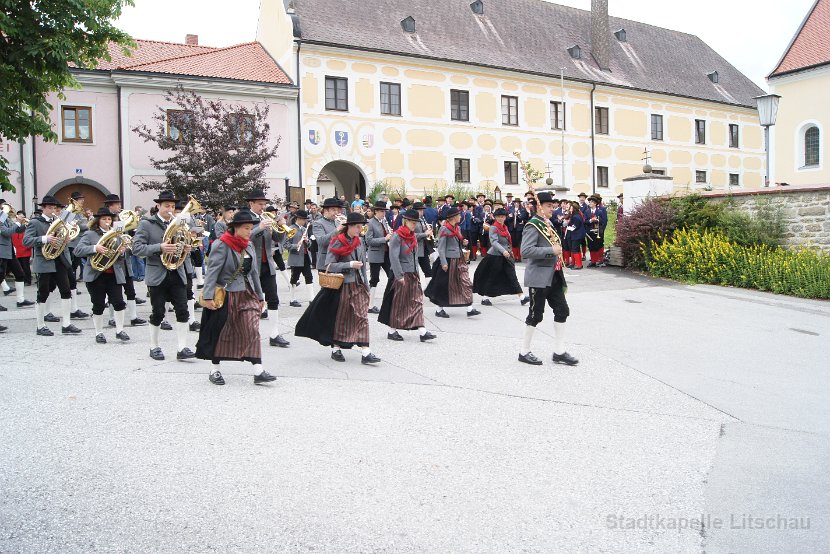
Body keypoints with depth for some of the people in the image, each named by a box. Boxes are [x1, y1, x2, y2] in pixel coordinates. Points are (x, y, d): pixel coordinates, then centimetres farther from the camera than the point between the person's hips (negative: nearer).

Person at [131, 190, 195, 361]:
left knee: (183, 311, -3)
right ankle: (154, 347, 20)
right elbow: (137, 248, -10)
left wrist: (186, 250, -1)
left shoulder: (178, 224, 13)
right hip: (158, 275, -4)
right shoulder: (146, 224, -2)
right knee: (158, 313, 3)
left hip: (177, 274, 4)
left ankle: (182, 348, 1)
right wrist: (160, 248, -23)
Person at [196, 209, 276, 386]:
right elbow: (212, 271, -16)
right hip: (225, 296, -6)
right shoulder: (222, 245, -11)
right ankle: (215, 370, 20)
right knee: (221, 333, 6)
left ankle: (258, 371, -3)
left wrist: (260, 296, 17)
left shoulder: (249, 245, 10)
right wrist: (207, 296, -22)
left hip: (247, 295, 6)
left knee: (253, 331, -3)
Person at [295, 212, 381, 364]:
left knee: (362, 316, -4)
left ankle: (365, 352, -7)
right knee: (340, 318, 7)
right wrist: (349, 265, -19)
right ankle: (336, 349, 23)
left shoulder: (359, 242, 9)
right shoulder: (338, 242, -9)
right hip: (343, 285, -5)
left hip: (359, 284, 5)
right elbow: (329, 266, -14)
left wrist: (366, 284, 14)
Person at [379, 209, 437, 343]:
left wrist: (417, 272, 13)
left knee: (417, 301, 2)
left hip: (413, 274, 7)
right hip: (402, 275, -7)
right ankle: (392, 331, 15)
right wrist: (399, 276, -21)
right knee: (398, 303, 2)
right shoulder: (397, 236, -13)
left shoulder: (413, 236, 11)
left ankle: (422, 331, 1)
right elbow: (393, 257, -18)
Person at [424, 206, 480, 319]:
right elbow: (441, 247, -14)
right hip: (448, 260, -8)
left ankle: (469, 309, 1)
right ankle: (440, 309, 16)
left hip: (459, 260, 8)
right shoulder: (444, 229, -12)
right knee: (445, 285, 2)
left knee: (466, 283, 0)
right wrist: (443, 263, -19)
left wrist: (463, 243, 2)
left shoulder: (457, 228, 12)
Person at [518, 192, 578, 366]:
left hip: (553, 276, 9)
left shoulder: (548, 224, 15)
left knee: (562, 311, 8)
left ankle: (559, 352, 15)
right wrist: (552, 251, -24)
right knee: (536, 314, -1)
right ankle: (524, 352, 13)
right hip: (539, 277, -9)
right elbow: (526, 251, -25)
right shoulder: (533, 226, -13)